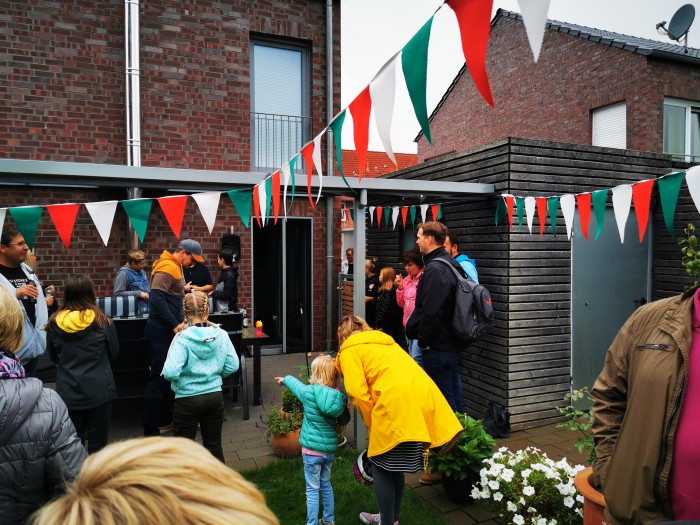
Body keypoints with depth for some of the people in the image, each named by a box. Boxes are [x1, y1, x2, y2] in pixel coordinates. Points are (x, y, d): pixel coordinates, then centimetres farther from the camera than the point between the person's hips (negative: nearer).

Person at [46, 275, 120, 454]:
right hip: (99, 392, -2)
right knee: (97, 444, 9)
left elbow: (53, 357, 10)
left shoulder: (54, 323, -5)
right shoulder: (102, 322, -11)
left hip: (67, 393, 2)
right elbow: (114, 353, 4)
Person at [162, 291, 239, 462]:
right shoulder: (221, 335, -7)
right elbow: (232, 365, -3)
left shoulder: (182, 339, -18)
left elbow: (170, 372, -26)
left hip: (187, 399, -3)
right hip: (215, 396, 3)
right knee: (214, 444, 19)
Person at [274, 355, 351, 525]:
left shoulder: (310, 391, -16)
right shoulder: (339, 396, -6)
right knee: (326, 484, 23)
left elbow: (295, 384, 5)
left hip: (312, 450, -5)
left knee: (312, 489, 7)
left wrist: (285, 379, 25)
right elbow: (344, 420, 7)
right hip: (330, 449, 5)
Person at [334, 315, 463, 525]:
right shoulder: (384, 341, 31)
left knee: (381, 467, 10)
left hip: (397, 404, -8)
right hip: (423, 396, 8)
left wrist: (374, 426, 9)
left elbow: (359, 393, -4)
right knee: (394, 465, 23)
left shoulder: (350, 350, 9)